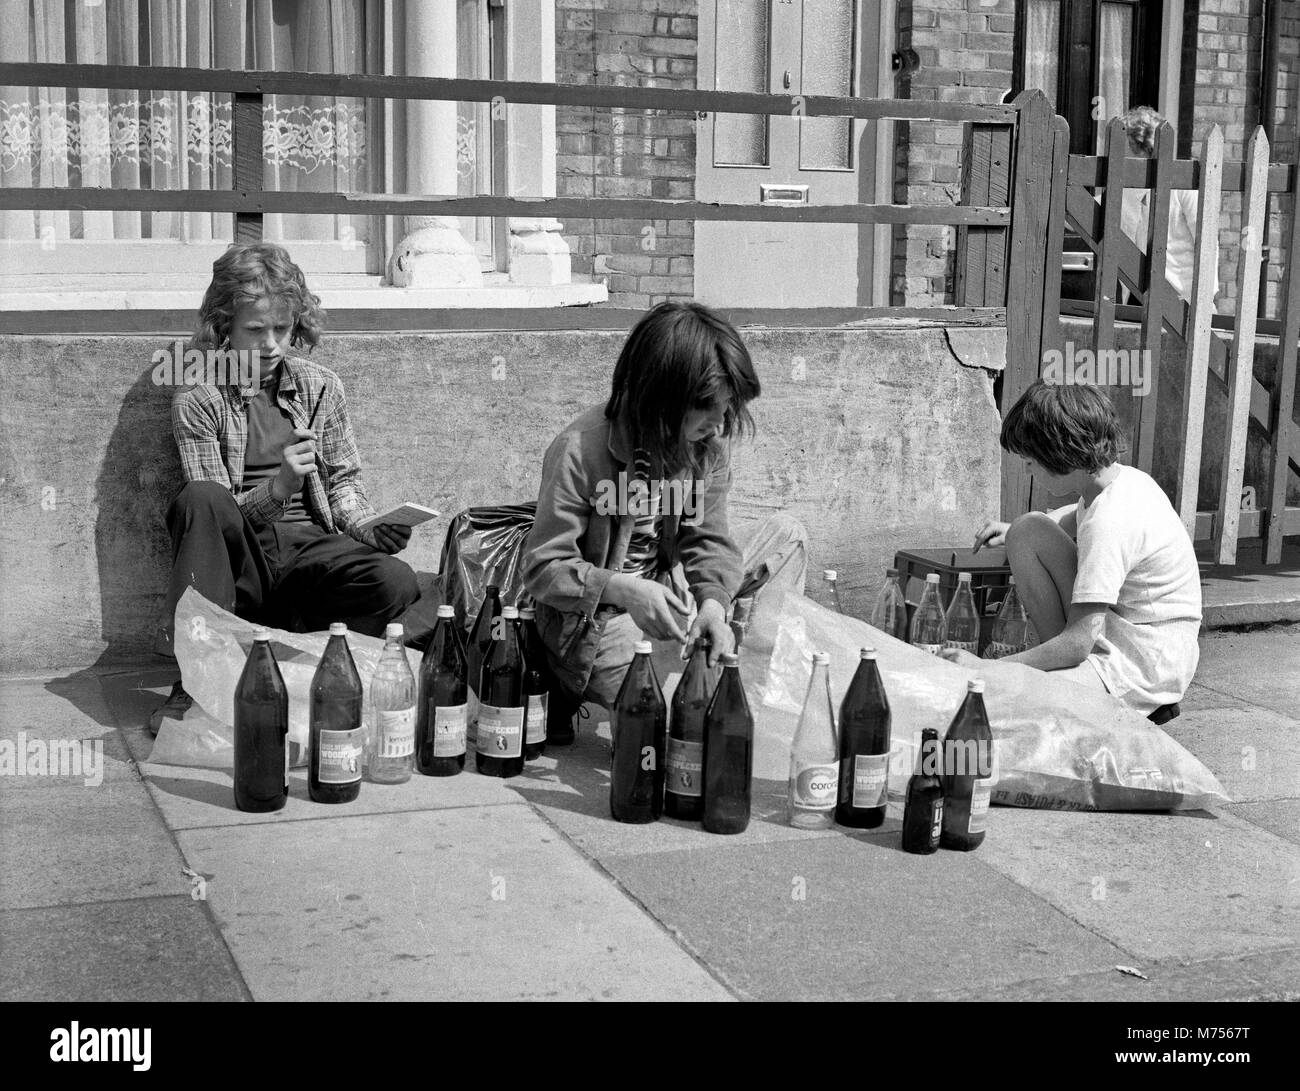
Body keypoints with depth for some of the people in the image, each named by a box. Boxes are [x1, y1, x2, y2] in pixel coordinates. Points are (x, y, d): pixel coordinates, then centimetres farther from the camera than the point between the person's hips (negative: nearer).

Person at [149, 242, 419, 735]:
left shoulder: (320, 385, 9)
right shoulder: (199, 399, 0)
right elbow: (214, 511, -5)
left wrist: (368, 527, -6)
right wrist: (276, 489, -24)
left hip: (309, 546, 2)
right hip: (238, 560, -2)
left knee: (396, 582, -28)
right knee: (199, 498, -34)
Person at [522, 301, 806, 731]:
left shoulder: (710, 442, -4)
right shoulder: (579, 452, -22)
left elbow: (707, 538, -1)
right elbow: (543, 567, -17)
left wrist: (712, 601, -23)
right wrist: (623, 590, -33)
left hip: (673, 596, 7)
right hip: (599, 623, -7)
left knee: (787, 535, -4)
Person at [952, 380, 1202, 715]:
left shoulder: (1107, 525, -26)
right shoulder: (1125, 479, 3)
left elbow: (1079, 642, -29)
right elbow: (1077, 518, 31)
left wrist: (986, 668, -24)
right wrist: (1013, 532, 15)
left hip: (1147, 666, -10)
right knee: (1029, 530, 2)